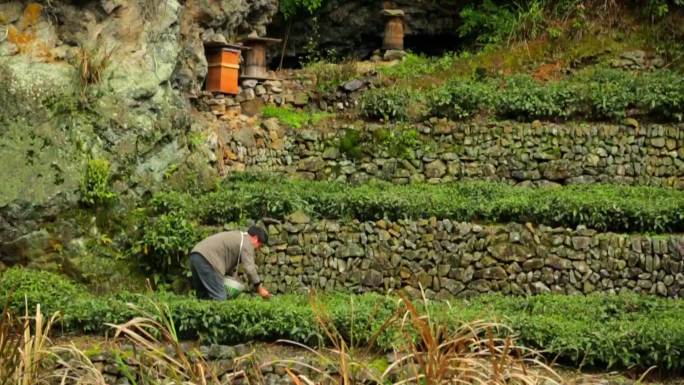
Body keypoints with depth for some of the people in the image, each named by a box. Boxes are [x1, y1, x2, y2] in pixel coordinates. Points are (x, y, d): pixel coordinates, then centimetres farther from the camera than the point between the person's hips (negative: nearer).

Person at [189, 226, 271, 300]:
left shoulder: (237, 237, 30)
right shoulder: (246, 242, 1)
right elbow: (249, 268, -8)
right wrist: (259, 288, -2)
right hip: (207, 259, -10)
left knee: (203, 295, 14)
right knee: (219, 298, -11)